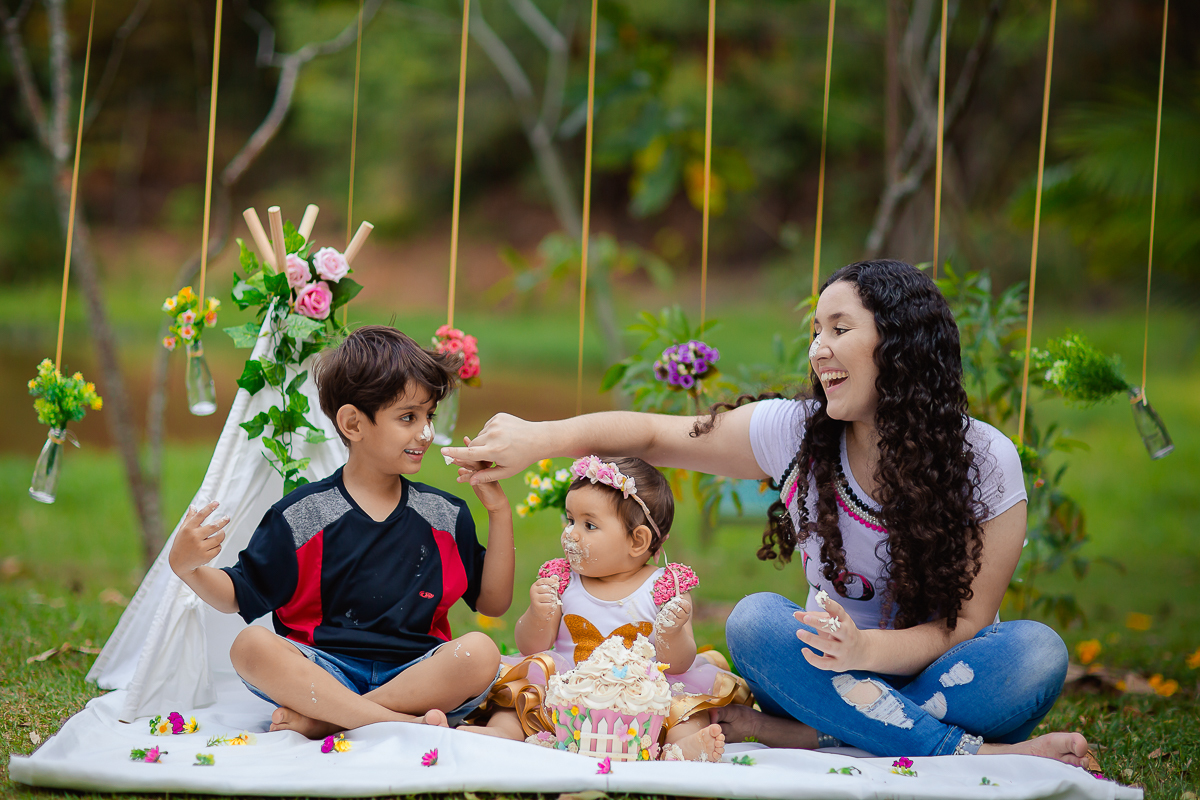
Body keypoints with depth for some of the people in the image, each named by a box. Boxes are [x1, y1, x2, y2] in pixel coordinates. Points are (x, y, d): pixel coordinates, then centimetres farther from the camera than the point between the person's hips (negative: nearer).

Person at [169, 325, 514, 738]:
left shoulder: (446, 516, 11)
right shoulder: (303, 514, 3)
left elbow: (494, 602, 14)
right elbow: (238, 595, 6)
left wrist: (498, 511, 6)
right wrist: (188, 569, -15)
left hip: (414, 674, 2)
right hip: (324, 670, -1)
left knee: (480, 653, -30)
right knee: (251, 646, -31)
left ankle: (318, 721, -29)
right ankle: (404, 723, -40)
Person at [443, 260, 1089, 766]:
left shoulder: (986, 462, -13)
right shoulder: (795, 433, -6)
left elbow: (964, 622, -14)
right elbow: (654, 435, 1)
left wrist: (866, 649, -33)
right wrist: (539, 438, -14)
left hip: (934, 675, -2)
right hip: (836, 674, 2)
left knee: (1036, 652, -32)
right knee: (755, 621, -28)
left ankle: (801, 735, -33)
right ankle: (978, 754, -29)